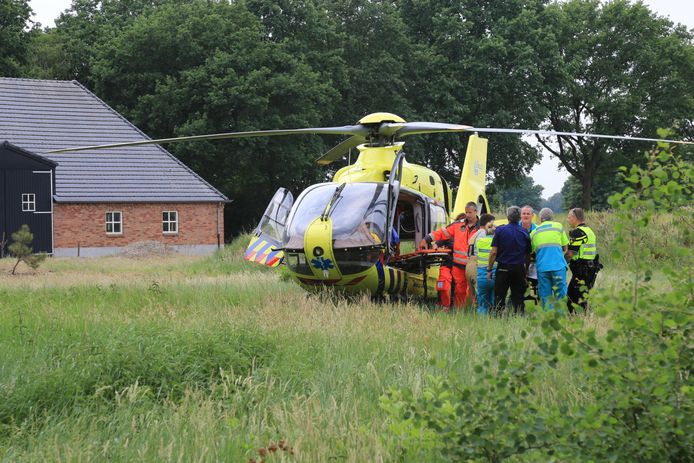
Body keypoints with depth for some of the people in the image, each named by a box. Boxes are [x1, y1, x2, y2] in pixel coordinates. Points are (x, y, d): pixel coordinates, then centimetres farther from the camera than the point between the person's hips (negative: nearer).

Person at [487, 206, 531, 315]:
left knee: (499, 297, 2)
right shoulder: (525, 233, 2)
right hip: (519, 268, 3)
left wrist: (489, 269, 0)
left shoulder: (500, 230, -6)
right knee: (518, 298, 8)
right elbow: (528, 254, 7)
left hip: (503, 268, -3)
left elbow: (494, 252, -7)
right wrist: (526, 268, 18)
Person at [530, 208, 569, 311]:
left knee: (545, 296, 6)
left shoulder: (534, 232, 14)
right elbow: (565, 248, 12)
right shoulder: (558, 226, 9)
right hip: (558, 266, -2)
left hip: (542, 267, 2)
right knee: (560, 294, 1)